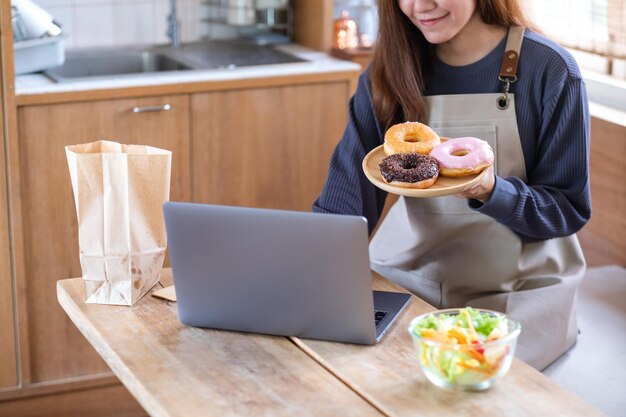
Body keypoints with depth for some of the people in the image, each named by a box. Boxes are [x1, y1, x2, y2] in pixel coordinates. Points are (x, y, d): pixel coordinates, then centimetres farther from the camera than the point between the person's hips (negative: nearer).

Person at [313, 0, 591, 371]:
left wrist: (490, 191, -27)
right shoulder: (388, 73, 0)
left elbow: (571, 209, -7)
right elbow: (343, 203, -8)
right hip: (405, 276, 4)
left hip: (516, 293, -3)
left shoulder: (550, 71, -10)